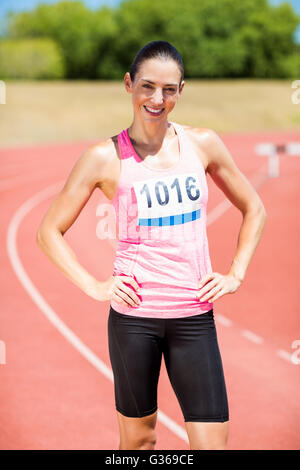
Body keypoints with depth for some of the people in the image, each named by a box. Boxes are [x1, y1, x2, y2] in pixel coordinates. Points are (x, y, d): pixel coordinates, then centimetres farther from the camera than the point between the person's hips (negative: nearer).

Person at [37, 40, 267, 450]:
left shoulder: (203, 143, 3)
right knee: (138, 437, 10)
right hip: (134, 315, -1)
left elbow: (254, 210, 16)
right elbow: (50, 231, 4)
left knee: (212, 443, -2)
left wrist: (235, 274, 5)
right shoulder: (105, 157, -3)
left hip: (195, 317, 2)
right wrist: (93, 286, -6)